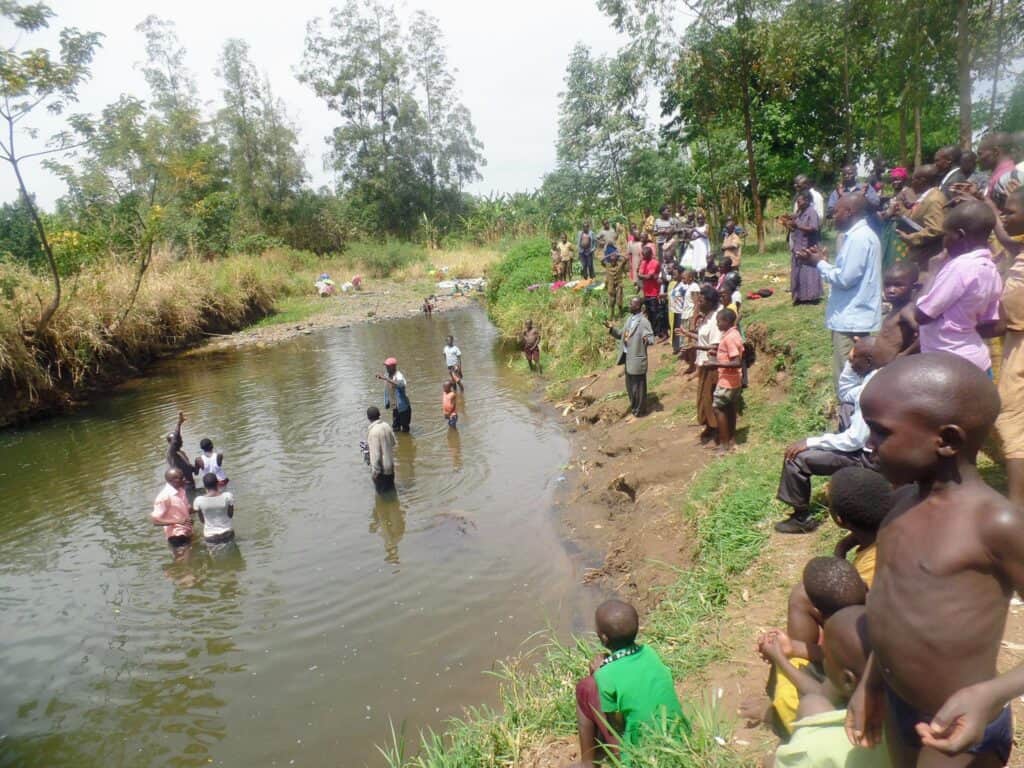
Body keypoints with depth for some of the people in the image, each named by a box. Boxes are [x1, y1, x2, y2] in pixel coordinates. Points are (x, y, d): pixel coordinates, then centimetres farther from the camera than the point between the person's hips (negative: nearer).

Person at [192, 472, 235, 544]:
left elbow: (201, 520, -1)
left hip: (210, 537, 0)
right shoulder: (228, 496, -17)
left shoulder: (199, 500, -16)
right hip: (227, 534, 0)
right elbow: (231, 515, -3)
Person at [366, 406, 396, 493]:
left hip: (381, 466, -7)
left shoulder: (373, 431, -26)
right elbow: (394, 442, 8)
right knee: (390, 488, 25)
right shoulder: (386, 425, -5)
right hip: (390, 463, 7)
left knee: (382, 492, 12)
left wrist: (374, 470, -16)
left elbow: (375, 454, -25)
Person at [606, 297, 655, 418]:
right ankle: (633, 406, 36)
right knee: (630, 385, 20)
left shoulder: (644, 322, -18)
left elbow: (651, 338, -23)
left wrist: (647, 340, -46)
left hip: (637, 358, -9)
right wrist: (612, 328, 5)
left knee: (638, 386, 5)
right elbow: (622, 335, 17)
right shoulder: (629, 319, 9)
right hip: (627, 357, 9)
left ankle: (638, 410, 18)